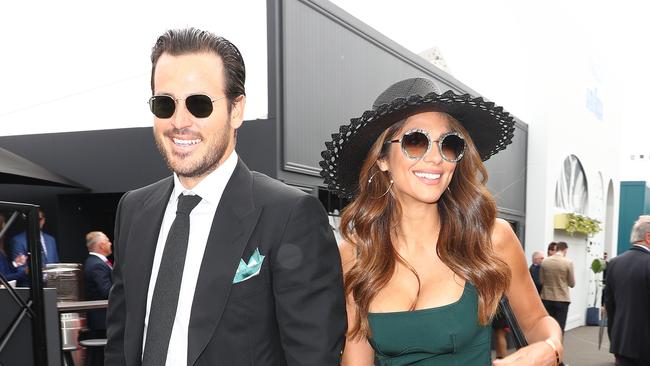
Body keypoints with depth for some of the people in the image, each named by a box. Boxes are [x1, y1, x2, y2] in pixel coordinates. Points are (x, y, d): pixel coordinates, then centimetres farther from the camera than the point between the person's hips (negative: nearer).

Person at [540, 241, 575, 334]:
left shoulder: (545, 261, -3)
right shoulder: (568, 262, -11)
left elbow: (541, 280, 5)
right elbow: (572, 284, -2)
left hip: (547, 298, 3)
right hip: (562, 299, -3)